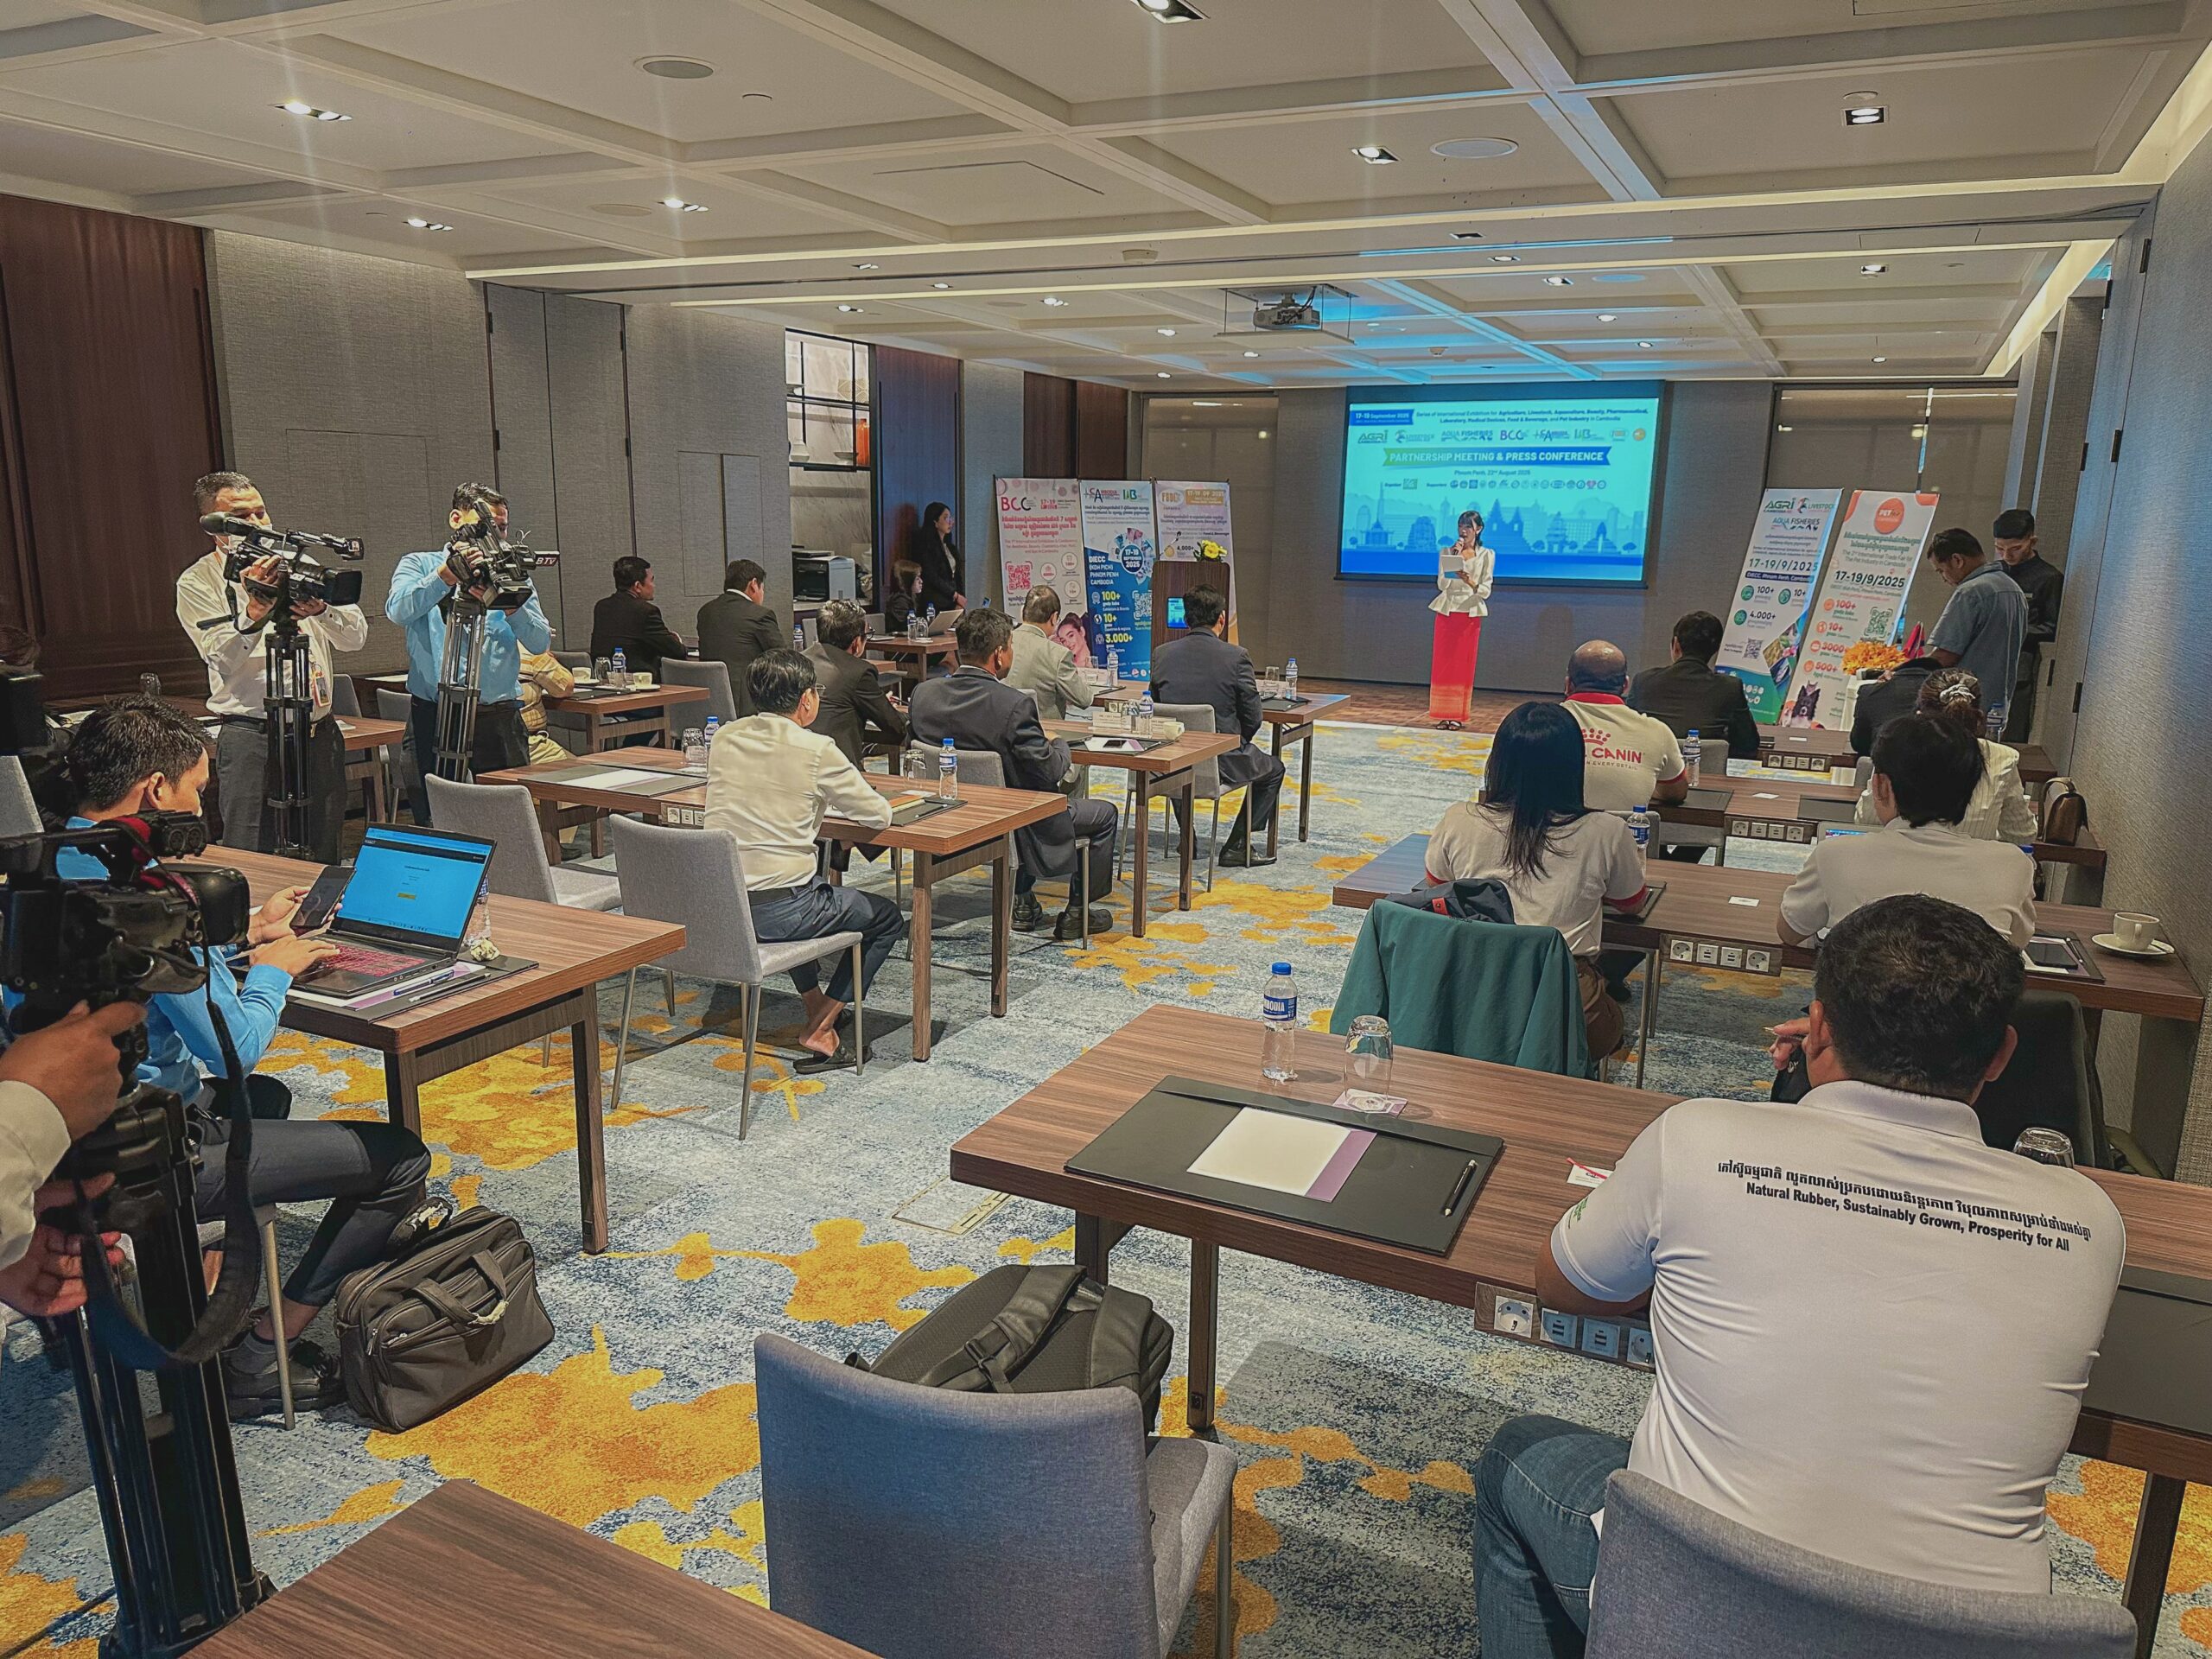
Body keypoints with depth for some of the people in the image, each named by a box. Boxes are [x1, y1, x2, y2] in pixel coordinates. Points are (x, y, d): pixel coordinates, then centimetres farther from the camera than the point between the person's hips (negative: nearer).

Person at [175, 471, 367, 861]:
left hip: (319, 734, 4)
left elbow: (356, 636, 1)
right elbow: (222, 658, -14)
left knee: (324, 859, 10)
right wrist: (255, 611, -31)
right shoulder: (196, 584, 1)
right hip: (251, 738, -4)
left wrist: (321, 609, -20)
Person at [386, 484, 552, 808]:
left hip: (499, 719, 1)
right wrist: (448, 573, -24)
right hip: (433, 717, -1)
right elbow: (399, 610, -12)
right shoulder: (419, 566, 11)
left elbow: (540, 642, 0)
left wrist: (511, 607, -19)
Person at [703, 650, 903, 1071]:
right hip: (780, 910, -7)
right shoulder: (815, 750, -12)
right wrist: (834, 799, 16)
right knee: (887, 918, 17)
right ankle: (819, 1030, 11)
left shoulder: (724, 739, 4)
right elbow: (880, 816, -3)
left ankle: (814, 1002, 41)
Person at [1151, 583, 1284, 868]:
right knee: (1273, 769, 26)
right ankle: (1238, 847, 18)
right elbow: (1253, 718, -8)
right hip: (1223, 764, -4)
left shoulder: (1161, 654, -4)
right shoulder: (1236, 657, -14)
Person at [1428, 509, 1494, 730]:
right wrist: (1454, 556, -11)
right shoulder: (1447, 552, 6)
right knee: (1442, 662, -1)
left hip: (1470, 613, -1)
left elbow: (1486, 591, -3)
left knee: (1464, 664, 0)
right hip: (1447, 611, 1)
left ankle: (1458, 715, 4)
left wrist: (1471, 583, -23)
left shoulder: (1487, 555, 2)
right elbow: (1442, 585, -3)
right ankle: (1443, 714, 3)